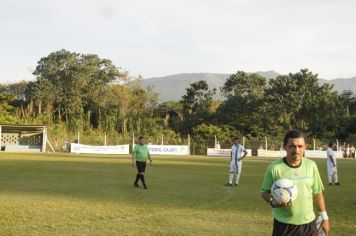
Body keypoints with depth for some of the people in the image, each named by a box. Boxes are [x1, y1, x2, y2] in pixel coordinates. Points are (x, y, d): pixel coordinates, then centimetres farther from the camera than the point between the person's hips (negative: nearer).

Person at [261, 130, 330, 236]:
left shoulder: (311, 165, -1)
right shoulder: (274, 167, -11)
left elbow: (317, 192, 9)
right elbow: (265, 192, -1)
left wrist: (324, 218, 11)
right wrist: (273, 201, -22)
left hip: (309, 223, 3)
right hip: (284, 225, -3)